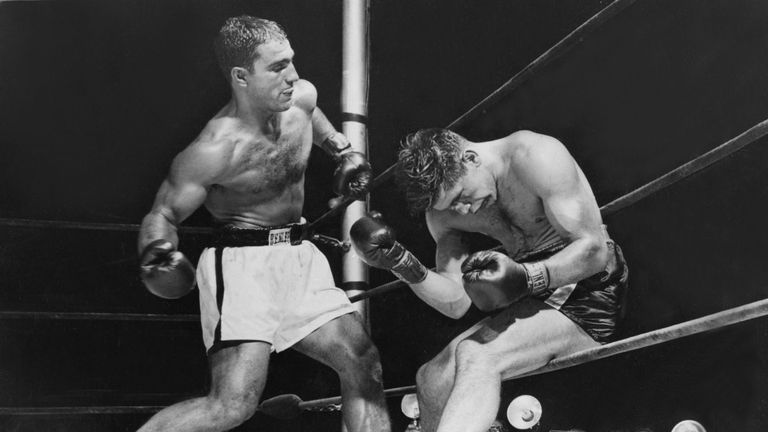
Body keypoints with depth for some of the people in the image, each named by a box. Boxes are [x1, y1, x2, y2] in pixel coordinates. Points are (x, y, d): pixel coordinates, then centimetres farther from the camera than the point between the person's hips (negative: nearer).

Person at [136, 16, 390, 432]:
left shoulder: (302, 97, -1)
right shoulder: (215, 150, -21)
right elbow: (163, 214, -11)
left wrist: (342, 148, 24)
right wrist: (157, 256, -30)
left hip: (299, 256, 8)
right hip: (242, 262, -7)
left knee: (363, 364, 4)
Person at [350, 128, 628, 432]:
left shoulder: (534, 157, -18)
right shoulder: (443, 213, 2)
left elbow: (594, 249, -21)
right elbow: (456, 304, -1)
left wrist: (527, 279, -37)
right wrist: (402, 265, -18)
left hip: (586, 296, -7)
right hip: (532, 301, 7)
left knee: (476, 356, -28)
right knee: (432, 378, -6)